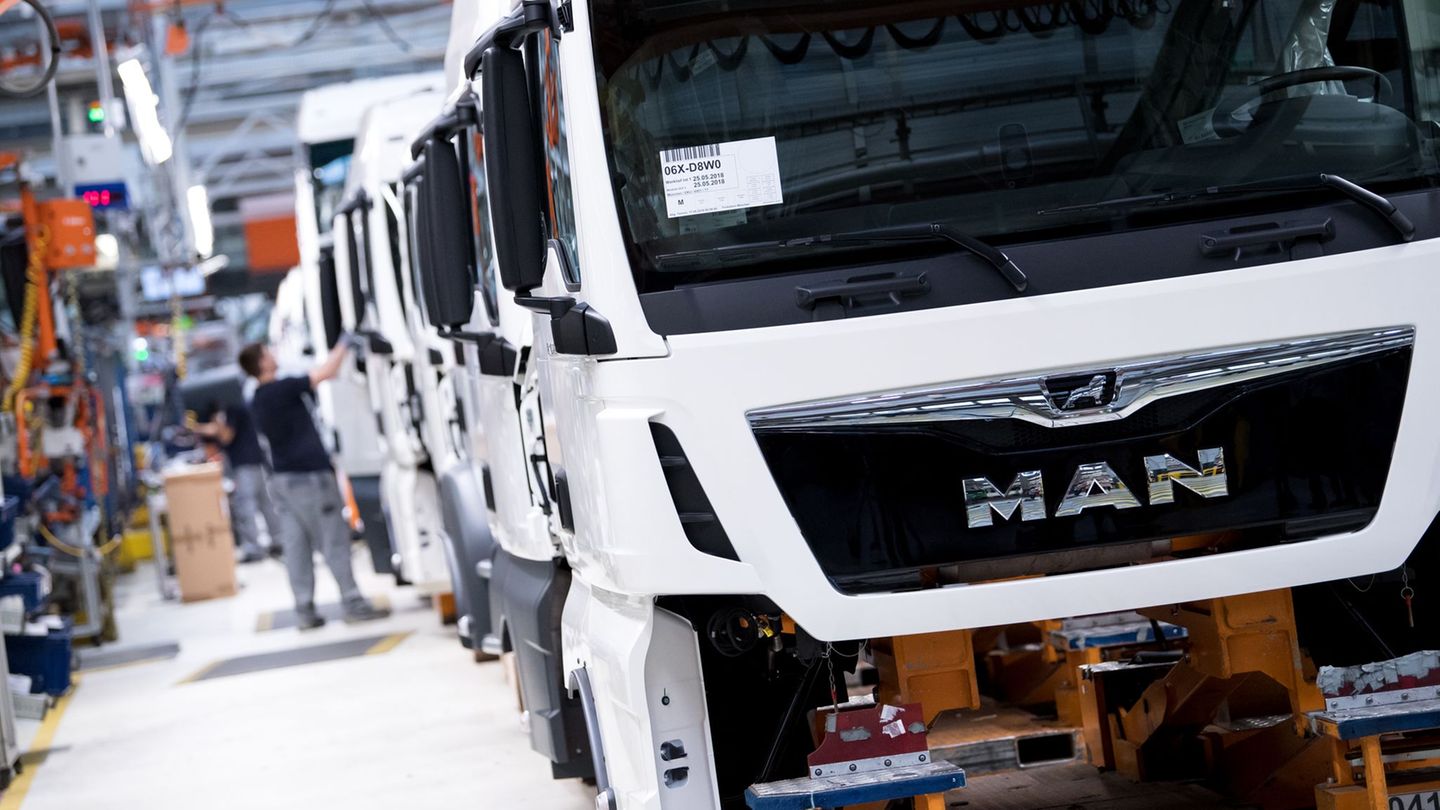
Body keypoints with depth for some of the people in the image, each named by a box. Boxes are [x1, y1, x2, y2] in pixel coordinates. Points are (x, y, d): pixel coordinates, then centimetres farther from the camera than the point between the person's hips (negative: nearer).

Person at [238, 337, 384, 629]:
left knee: (296, 545, 6)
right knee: (334, 540, -2)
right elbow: (325, 373, -17)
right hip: (309, 474, -8)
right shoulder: (282, 389, -16)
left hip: (283, 477, 8)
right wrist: (343, 346, -3)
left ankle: (305, 609, 5)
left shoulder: (257, 401, 11)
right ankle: (353, 603, 0)